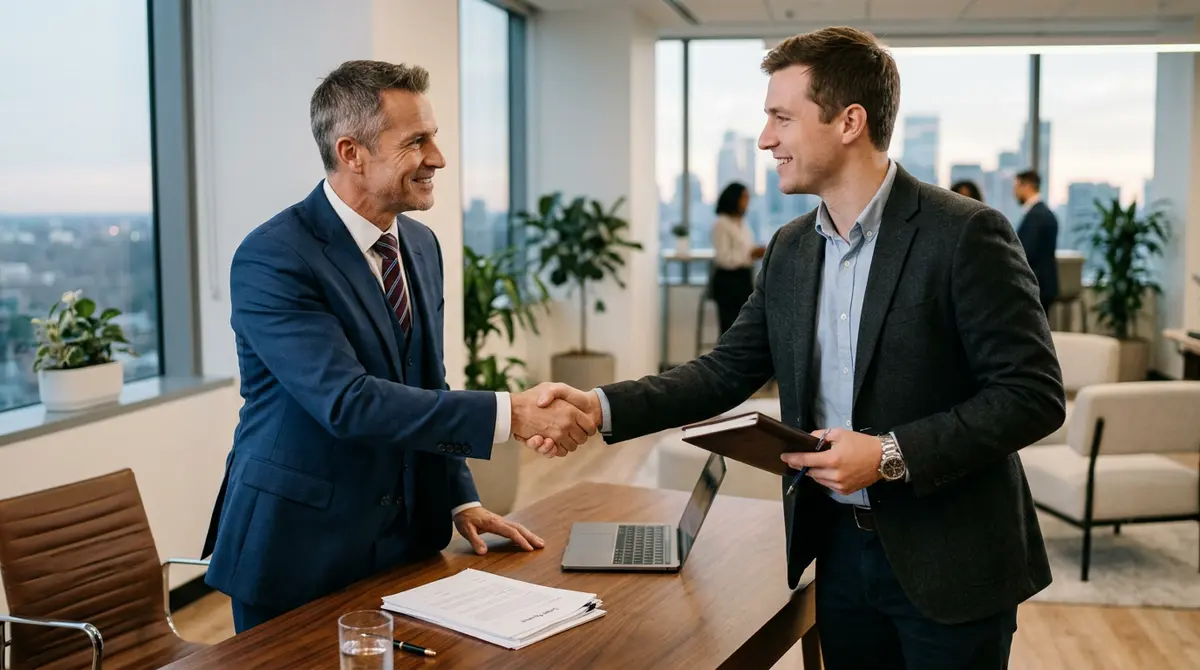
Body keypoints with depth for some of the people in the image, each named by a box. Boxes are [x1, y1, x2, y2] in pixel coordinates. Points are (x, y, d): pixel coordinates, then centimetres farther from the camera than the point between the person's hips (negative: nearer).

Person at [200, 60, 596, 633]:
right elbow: (347, 401, -28)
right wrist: (508, 413, -30)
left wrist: (461, 499, 6)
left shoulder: (422, 245, 5)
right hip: (299, 550, -6)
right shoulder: (271, 259, -19)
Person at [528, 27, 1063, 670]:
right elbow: (727, 370, 6)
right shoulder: (790, 249, 5)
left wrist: (892, 455, -23)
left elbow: (1034, 394, -15)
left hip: (948, 563, -5)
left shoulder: (965, 233, -15)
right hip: (838, 545, 6)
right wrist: (604, 406, -7)